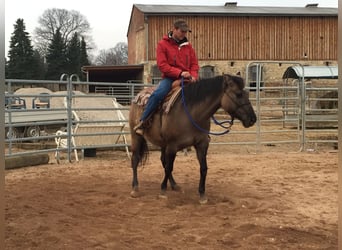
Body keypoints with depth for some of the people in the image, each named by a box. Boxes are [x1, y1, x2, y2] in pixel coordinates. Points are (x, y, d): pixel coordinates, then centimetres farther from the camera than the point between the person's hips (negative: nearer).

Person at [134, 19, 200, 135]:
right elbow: (162, 65, -10)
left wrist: (193, 76, -9)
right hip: (169, 78, -5)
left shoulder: (188, 46, 11)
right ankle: (142, 122, -20)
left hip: (186, 79, 5)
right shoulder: (163, 44, -2)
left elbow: (194, 64, 13)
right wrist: (180, 72, -21)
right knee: (157, 94, -32)